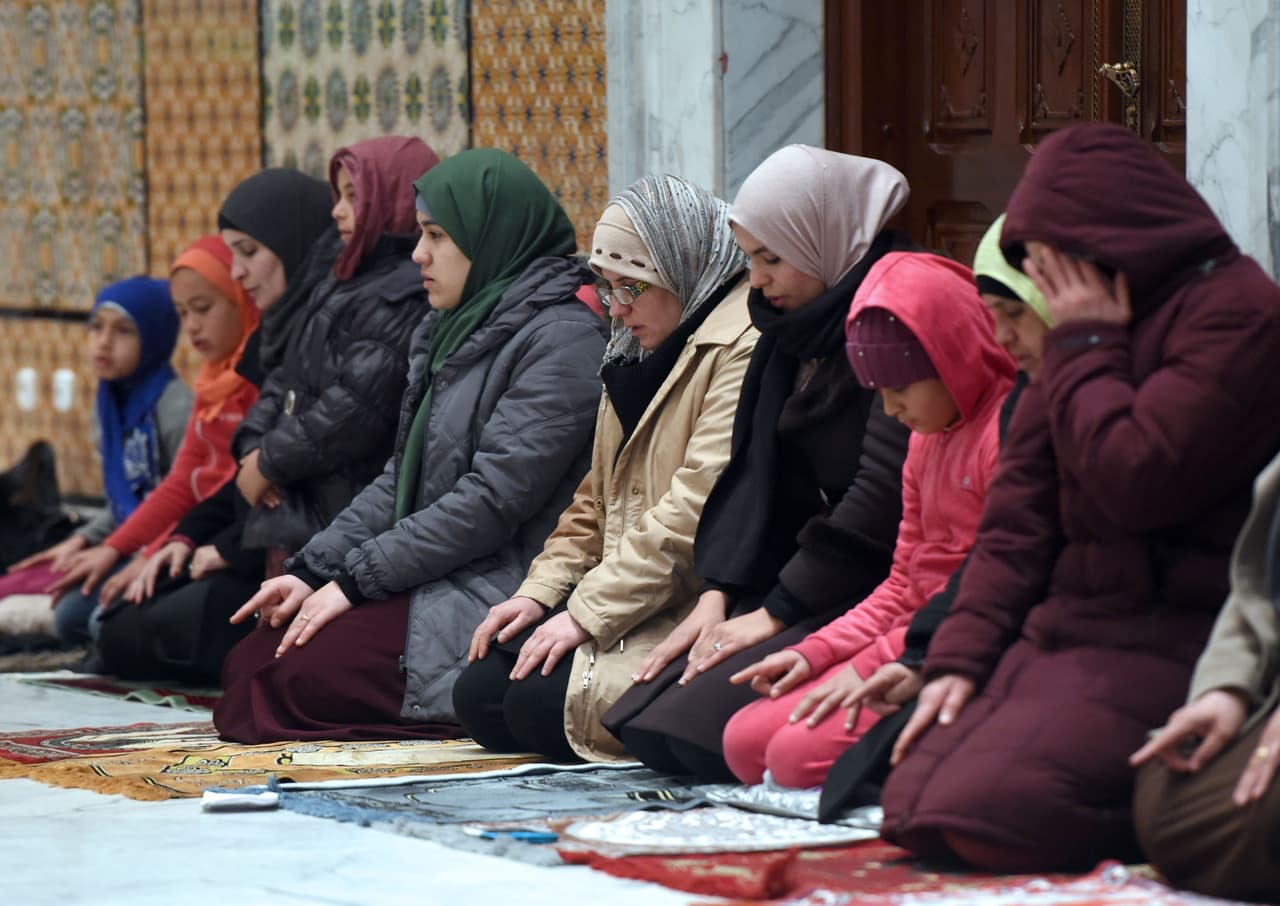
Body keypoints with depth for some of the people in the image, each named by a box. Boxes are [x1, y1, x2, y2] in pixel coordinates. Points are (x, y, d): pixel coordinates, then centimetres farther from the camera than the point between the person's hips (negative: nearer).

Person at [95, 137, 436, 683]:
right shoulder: (337, 290, 18)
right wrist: (254, 450, -5)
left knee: (166, 630, -13)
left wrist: (271, 461, -11)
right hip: (285, 518, 10)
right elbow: (283, 387, 14)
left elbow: (357, 408, -22)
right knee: (124, 636, 10)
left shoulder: (407, 296, -13)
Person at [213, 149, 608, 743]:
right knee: (246, 665, -3)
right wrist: (312, 570, 4)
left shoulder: (564, 338, -13)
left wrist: (357, 579, -17)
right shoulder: (454, 331, 18)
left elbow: (492, 499, -19)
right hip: (428, 581, 10)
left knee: (303, 677, -23)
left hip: (499, 588, -9)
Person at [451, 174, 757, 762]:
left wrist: (588, 613, -20)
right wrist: (541, 591, 7)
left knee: (540, 703, -24)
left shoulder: (745, 347, -13)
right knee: (478, 696, -5)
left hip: (692, 617, -10)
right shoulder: (640, 353, 20)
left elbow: (701, 506, -21)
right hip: (626, 608, 10)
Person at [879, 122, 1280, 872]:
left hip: (1168, 648, -9)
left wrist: (1085, 345, -8)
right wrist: (961, 657, 3)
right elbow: (1019, 514, 13)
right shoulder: (1081, 332, 16)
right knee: (914, 809, -9)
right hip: (1060, 635, 9)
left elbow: (1135, 481, -22)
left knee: (978, 816, -23)